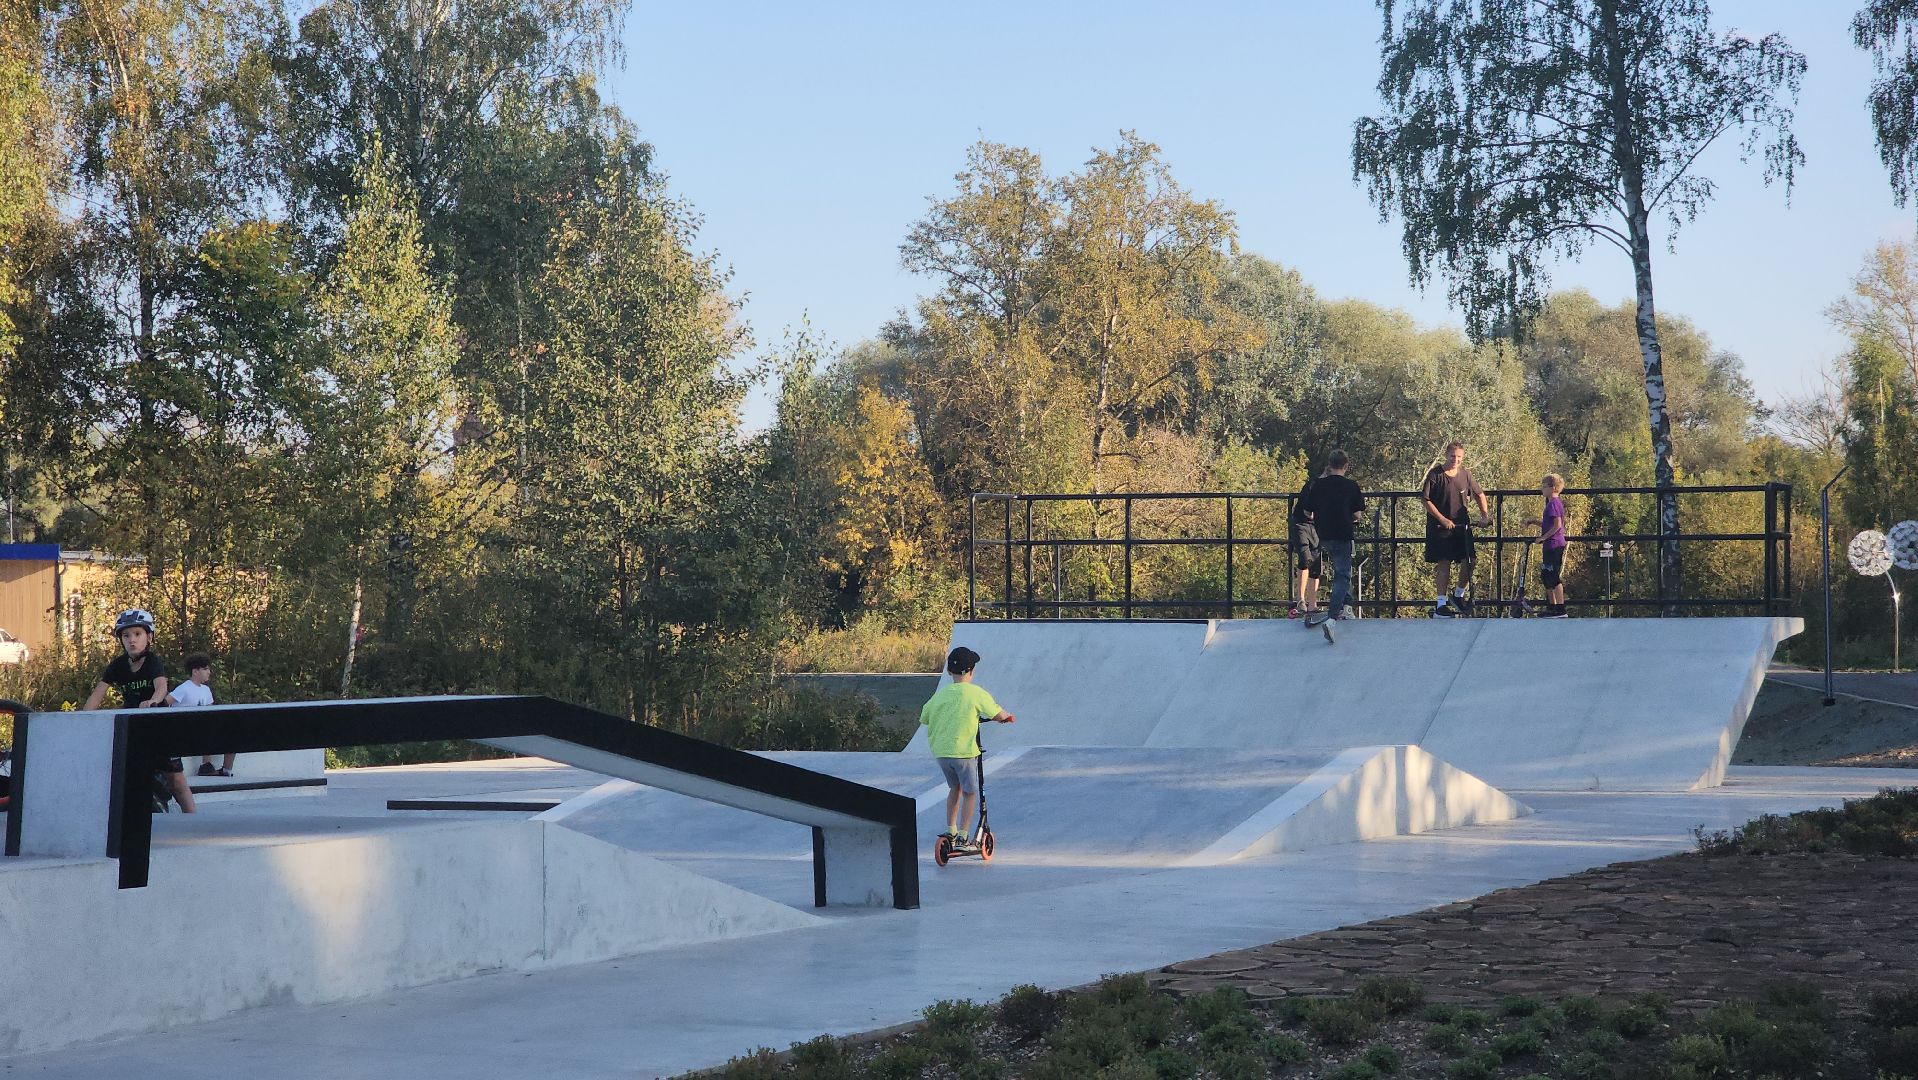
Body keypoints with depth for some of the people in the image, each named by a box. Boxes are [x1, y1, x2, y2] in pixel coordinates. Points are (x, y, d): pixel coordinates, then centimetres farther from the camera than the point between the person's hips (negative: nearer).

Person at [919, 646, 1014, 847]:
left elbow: (923, 718, 12)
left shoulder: (940, 694, 4)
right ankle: (962, 837, 4)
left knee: (955, 787, 24)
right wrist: (1007, 716, 17)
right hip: (964, 750, -5)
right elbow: (998, 715, -6)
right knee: (970, 792, 9)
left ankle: (950, 831, 24)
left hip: (940, 751, 5)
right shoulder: (975, 693, -8)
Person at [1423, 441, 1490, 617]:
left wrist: (1484, 514, 2)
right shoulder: (1435, 475, -9)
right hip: (1440, 528, -4)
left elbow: (1479, 495, 16)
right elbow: (1427, 501, -9)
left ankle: (1458, 595, 19)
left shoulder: (1465, 474, 4)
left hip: (1462, 526, 4)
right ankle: (1441, 604, 0)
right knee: (1443, 564, -6)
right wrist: (1443, 520, -15)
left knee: (1469, 561, -3)